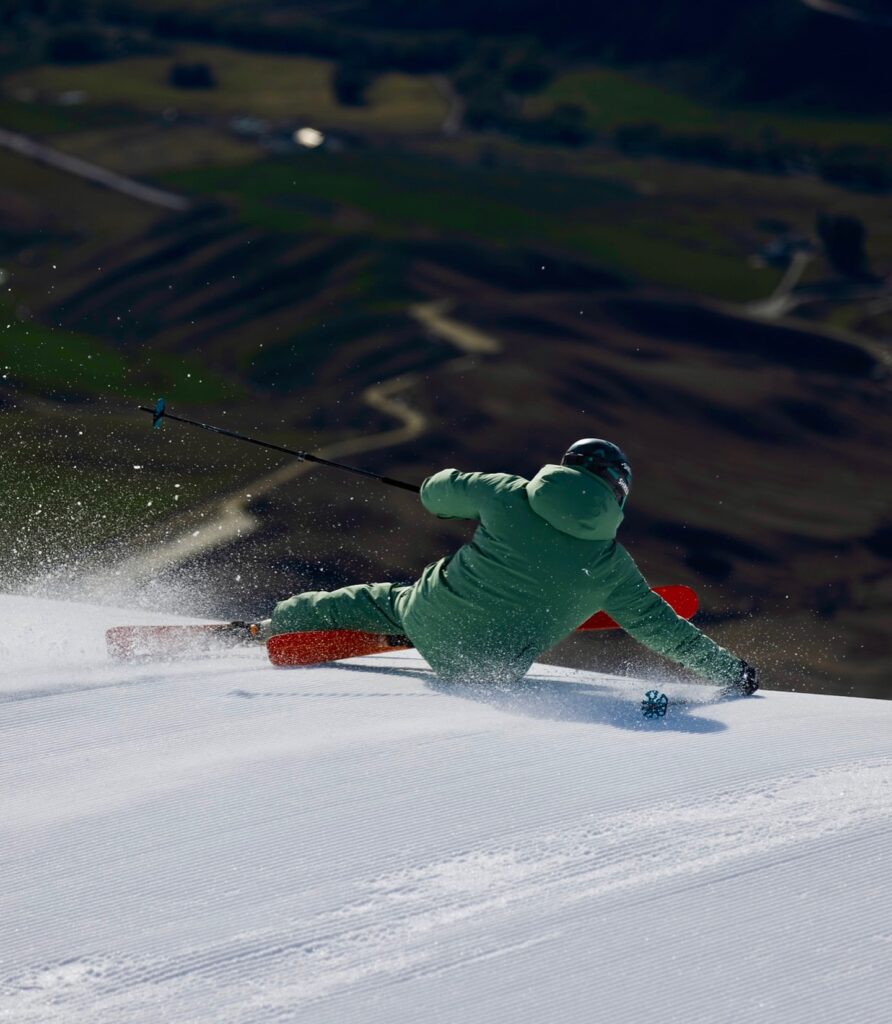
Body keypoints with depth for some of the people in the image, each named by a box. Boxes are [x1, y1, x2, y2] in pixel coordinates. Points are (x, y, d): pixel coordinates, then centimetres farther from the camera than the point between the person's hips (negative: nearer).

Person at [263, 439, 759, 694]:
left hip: (430, 622, 1)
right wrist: (727, 668, 12)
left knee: (387, 600, 31)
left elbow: (438, 494, 6)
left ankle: (285, 620, 44)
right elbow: (659, 625, 1)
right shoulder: (612, 566, -5)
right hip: (491, 667, -1)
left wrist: (448, 484, 31)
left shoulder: (510, 495, -5)